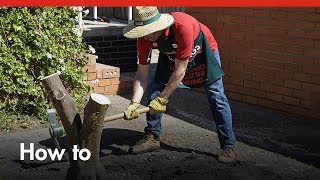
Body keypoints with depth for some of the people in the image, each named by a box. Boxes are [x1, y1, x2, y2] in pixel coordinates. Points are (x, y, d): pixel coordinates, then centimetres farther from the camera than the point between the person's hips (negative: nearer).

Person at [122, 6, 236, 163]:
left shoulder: (183, 27, -44)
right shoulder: (144, 38, -26)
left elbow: (180, 71, -37)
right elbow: (142, 73, -19)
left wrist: (162, 99, -32)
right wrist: (134, 103, -29)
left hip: (203, 53, -5)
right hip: (171, 56, 5)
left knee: (217, 98, -10)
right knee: (154, 90, -6)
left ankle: (228, 146, 0)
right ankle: (152, 138, 6)